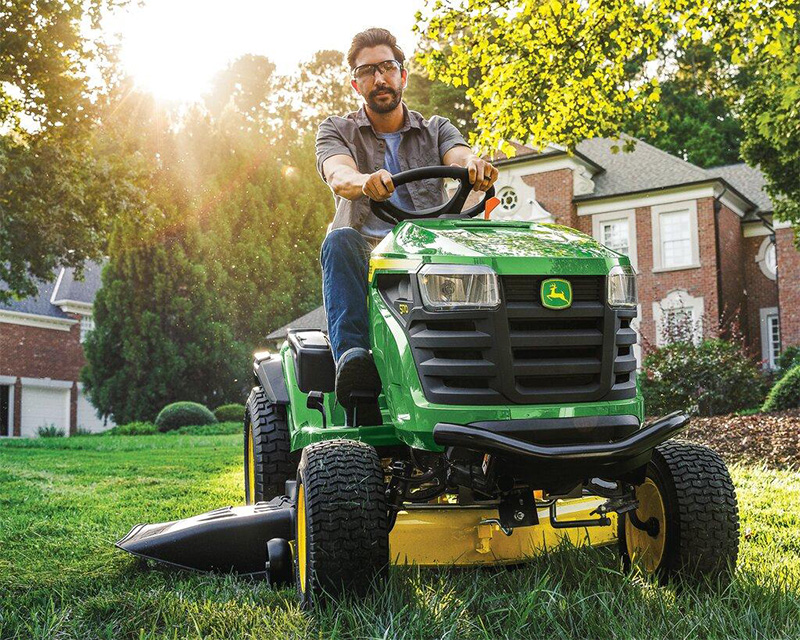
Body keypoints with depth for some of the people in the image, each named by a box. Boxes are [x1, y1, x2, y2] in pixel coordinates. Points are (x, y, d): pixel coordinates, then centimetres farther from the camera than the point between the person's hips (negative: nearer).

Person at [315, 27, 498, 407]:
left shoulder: (436, 130, 17)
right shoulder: (337, 130, 12)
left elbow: (461, 158, -7)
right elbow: (338, 176, -12)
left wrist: (477, 166, -34)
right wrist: (364, 182, -38)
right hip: (366, 255, -1)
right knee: (341, 240, -34)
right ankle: (352, 355, -44)